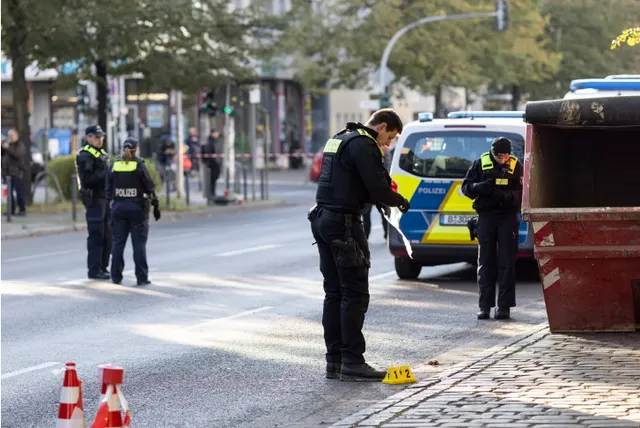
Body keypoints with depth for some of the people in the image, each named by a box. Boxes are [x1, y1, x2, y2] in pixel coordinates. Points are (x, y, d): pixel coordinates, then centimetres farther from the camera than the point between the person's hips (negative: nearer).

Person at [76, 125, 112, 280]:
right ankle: (94, 270, -4)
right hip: (94, 199, -9)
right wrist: (105, 174, -22)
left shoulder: (102, 153, 20)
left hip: (105, 197, 9)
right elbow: (87, 179, -20)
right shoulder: (84, 156, -10)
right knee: (96, 235, -8)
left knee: (107, 235, 12)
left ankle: (103, 267, 20)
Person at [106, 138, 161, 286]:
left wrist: (110, 202, 11)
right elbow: (150, 187, -5)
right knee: (139, 243, 1)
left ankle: (116, 276, 10)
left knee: (118, 242, 9)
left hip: (119, 207, 3)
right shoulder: (139, 166, -7)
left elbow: (108, 190, 4)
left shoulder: (114, 166, 2)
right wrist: (156, 206, 2)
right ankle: (142, 277, 0)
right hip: (137, 208, -3)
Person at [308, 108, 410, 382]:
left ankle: (334, 360, 14)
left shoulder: (340, 139, 19)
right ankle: (352, 363, -7)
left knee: (334, 293, 12)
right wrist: (399, 201, 1)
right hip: (344, 223, -10)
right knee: (355, 294, -6)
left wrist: (384, 198, 11)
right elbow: (377, 188, -18)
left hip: (322, 219, 10)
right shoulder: (363, 145, -12)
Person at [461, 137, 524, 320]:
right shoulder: (481, 163, 3)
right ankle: (485, 305, 7)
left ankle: (504, 306, 2)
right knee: (485, 262, 3)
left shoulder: (516, 166, 1)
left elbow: (522, 193, -4)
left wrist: (506, 196, -23)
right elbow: (466, 186, 6)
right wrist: (479, 187, -16)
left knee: (507, 263, -1)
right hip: (486, 216, 1)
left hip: (508, 217, -1)